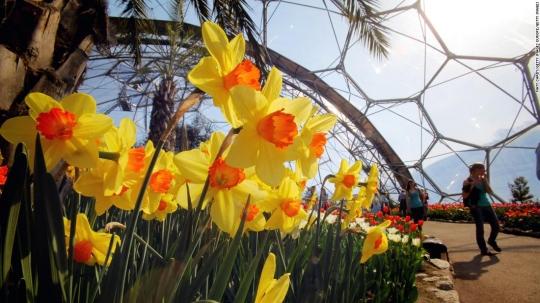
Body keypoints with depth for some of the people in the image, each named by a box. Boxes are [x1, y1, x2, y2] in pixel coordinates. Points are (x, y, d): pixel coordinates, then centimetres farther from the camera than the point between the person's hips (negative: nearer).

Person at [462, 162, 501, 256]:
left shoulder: (482, 179, 10)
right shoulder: (468, 181, -7)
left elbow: (489, 191, -2)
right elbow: (464, 196, -9)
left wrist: (485, 179, -5)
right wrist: (471, 187, -19)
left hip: (486, 205, 6)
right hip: (476, 207, -6)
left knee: (496, 226, 8)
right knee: (480, 229, -2)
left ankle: (491, 241, 37)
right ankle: (483, 249, 14)